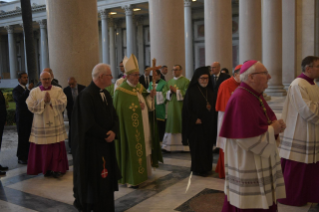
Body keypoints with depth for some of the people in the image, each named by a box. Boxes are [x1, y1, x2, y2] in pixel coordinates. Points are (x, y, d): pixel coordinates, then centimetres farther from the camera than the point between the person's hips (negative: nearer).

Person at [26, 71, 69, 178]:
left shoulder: (58, 90, 3)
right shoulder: (34, 92, 4)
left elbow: (63, 104, -7)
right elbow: (31, 107, -5)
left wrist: (51, 100, -16)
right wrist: (43, 101, -14)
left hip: (56, 124, 0)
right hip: (41, 124, 1)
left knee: (57, 148, -2)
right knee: (43, 148, 4)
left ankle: (57, 169, 4)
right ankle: (46, 168, 17)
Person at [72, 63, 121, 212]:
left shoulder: (106, 94, 9)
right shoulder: (86, 95, -18)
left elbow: (114, 116, 9)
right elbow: (88, 123, -21)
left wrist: (113, 132, -10)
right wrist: (106, 135, -12)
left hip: (106, 143, 8)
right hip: (92, 144, -7)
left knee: (105, 176, 11)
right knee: (94, 177, 4)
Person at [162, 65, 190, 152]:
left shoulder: (185, 81, -1)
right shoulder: (170, 81, 17)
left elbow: (186, 93, -10)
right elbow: (164, 92, 12)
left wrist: (176, 91, -12)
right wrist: (170, 92, -8)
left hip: (181, 106, -5)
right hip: (171, 107, 5)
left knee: (182, 125, -3)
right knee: (171, 125, 3)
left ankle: (183, 145, 3)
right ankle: (169, 145, 6)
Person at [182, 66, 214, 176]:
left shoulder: (210, 91, 10)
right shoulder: (191, 91, -6)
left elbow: (213, 105, 16)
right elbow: (187, 108, -8)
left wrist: (210, 107, -7)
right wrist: (195, 119, -15)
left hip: (208, 123, 5)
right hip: (196, 124, -5)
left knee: (207, 145, 8)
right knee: (197, 146, -2)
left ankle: (206, 167, 20)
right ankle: (197, 168, 10)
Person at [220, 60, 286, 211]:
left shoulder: (256, 95, 7)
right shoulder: (241, 99, -23)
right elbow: (247, 137, -27)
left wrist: (275, 125, -4)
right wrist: (272, 129, -14)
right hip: (247, 166, -9)